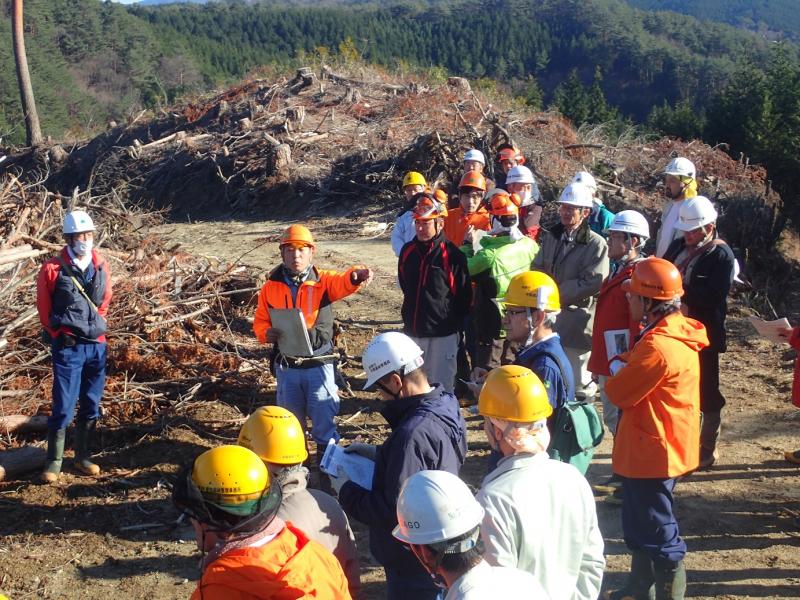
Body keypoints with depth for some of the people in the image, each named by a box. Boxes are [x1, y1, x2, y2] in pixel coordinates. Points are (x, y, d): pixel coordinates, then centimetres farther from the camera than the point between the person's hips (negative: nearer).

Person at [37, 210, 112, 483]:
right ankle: (54, 461, 7)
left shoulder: (101, 267, 4)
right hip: (68, 347, -4)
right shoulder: (53, 269, -9)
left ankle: (83, 456, 23)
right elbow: (44, 308, 0)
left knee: (91, 405, 10)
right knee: (63, 407, -3)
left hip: (96, 345, 4)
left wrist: (96, 328, 13)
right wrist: (60, 336, 3)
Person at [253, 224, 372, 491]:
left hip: (318, 365, -2)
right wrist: (267, 333, -15)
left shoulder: (323, 281, -5)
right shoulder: (271, 287, 2)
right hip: (286, 368, 2)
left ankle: (329, 474, 13)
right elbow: (260, 322, 9)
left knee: (325, 424, -1)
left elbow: (342, 283, -26)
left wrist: (356, 276, -50)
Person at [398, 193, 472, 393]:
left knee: (441, 386, 0)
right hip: (413, 331, 6)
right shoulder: (408, 251, 6)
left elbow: (464, 296, -6)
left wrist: (455, 323, -2)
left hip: (442, 333, -6)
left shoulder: (452, 254, -12)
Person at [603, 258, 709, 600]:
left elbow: (617, 392, -20)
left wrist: (616, 367, -1)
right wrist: (625, 366, -6)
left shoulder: (657, 347, -27)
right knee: (641, 527, 23)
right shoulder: (677, 332, 5)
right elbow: (640, 374, 13)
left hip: (652, 452, -10)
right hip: (653, 448, 10)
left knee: (658, 534, 3)